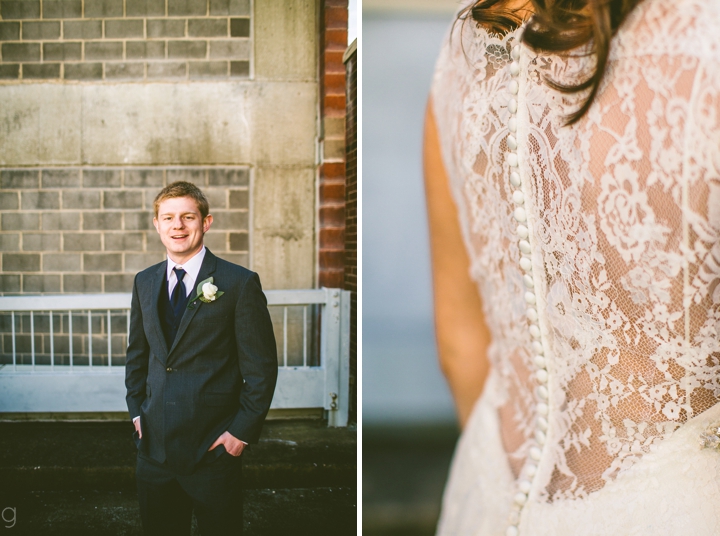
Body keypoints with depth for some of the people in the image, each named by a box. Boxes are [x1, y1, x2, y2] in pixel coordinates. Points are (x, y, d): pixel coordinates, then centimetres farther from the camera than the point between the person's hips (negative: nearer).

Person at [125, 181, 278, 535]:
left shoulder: (240, 283, -8)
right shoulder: (144, 283, 9)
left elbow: (261, 367, -8)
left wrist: (242, 430, -11)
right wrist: (136, 411, 9)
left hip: (214, 449, -4)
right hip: (154, 444, 5)